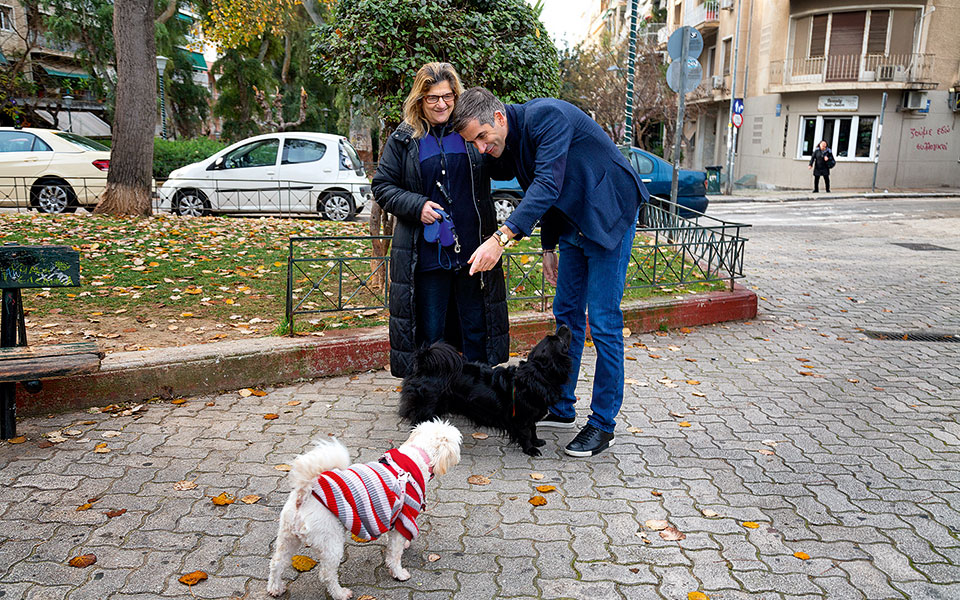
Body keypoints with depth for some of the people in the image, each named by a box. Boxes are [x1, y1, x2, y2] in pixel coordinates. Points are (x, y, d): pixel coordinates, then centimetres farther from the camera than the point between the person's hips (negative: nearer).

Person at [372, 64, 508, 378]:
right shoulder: (403, 138, 4)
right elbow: (382, 186, 5)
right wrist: (416, 205, -13)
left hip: (472, 251, 1)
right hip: (426, 255, -1)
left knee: (477, 332, 9)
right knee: (429, 336, 7)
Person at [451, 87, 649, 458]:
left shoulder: (546, 116, -24)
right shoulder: (508, 144, 4)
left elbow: (548, 185, -35)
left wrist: (501, 238, -41)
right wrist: (549, 248, 17)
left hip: (609, 218, -9)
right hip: (573, 226, 9)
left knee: (603, 322, -7)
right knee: (566, 315, 11)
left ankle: (603, 424, 4)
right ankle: (561, 408, 24)